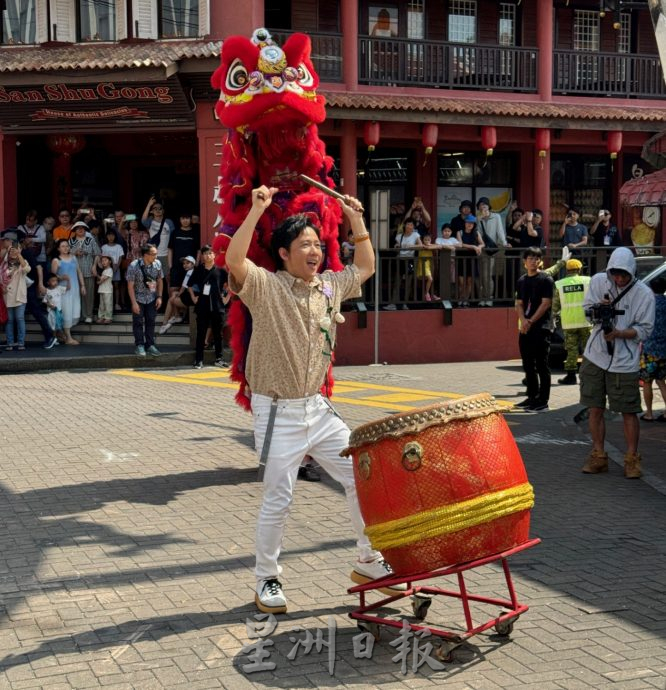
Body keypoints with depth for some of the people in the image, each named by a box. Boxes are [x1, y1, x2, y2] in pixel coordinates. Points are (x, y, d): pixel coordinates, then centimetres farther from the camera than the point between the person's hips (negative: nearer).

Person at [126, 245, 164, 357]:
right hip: (138, 298, -3)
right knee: (138, 322, 4)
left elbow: (160, 280, 4)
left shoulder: (157, 264, -9)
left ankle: (150, 345, 18)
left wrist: (159, 297, -1)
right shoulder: (133, 266, -21)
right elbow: (130, 285, -16)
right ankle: (139, 346, 14)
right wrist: (134, 303, -17)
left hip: (152, 298, 4)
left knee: (151, 322, 8)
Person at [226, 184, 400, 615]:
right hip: (278, 413, -6)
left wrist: (356, 221, 13)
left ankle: (369, 561, 23)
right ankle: (267, 580, 17)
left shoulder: (331, 286, 9)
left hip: (319, 409, 6)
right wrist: (257, 210, -28)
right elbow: (234, 261, -27)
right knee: (278, 501, -1)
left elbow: (366, 267, 23)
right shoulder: (265, 287, -9)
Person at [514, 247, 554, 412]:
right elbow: (519, 304, 12)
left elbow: (546, 303, -10)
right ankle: (532, 397, 22)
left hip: (541, 328, -7)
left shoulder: (546, 279, -5)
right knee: (528, 365, 12)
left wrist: (531, 321, -13)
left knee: (542, 365, -5)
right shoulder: (522, 281, 14)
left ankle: (543, 401, -4)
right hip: (525, 328, 7)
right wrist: (523, 320, -7)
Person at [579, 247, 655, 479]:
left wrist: (618, 333, -23)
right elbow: (587, 309, 7)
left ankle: (632, 459, 13)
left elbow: (644, 330, -8)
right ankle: (598, 457, 20)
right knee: (595, 409, 8)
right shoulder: (598, 281, -1)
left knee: (628, 412, 0)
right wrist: (599, 310, -16)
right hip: (595, 356, 3)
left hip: (624, 362, -3)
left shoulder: (644, 294, -10)